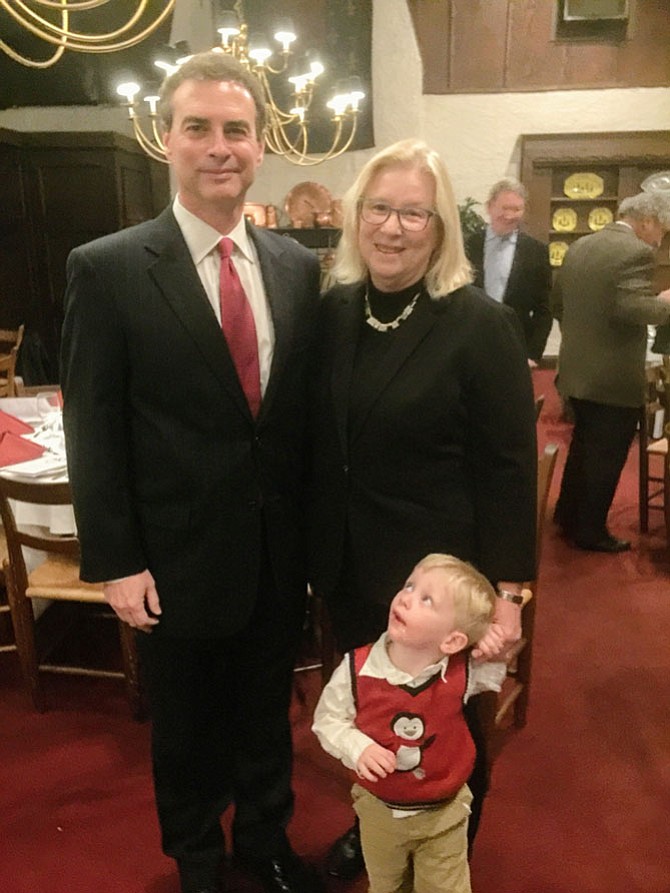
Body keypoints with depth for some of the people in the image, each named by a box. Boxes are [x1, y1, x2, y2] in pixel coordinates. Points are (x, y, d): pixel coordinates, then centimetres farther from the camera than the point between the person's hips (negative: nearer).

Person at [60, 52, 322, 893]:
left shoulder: (296, 265, 2)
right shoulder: (106, 268, -11)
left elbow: (307, 405, 5)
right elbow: (93, 432, -9)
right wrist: (114, 562, -10)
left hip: (279, 551, 4)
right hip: (182, 556, -3)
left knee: (267, 712, 23)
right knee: (187, 727, 20)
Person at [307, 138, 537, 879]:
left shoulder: (481, 324, -15)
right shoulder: (334, 311, 0)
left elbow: (509, 469, -14)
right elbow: (318, 442, 6)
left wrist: (506, 592, -15)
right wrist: (312, 542, 6)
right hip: (347, 562, 5)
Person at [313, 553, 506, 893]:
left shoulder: (463, 674, -26)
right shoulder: (358, 669, -25)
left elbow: (498, 663, -6)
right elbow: (328, 718, -10)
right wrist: (357, 748, -29)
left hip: (444, 813, -1)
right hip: (380, 811, 2)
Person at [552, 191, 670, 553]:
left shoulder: (578, 246, 9)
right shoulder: (636, 252, -16)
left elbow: (557, 303, 13)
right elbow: (632, 308, -26)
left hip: (577, 370, 8)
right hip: (614, 377, -8)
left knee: (583, 448, 22)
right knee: (606, 457, 5)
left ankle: (568, 516, 35)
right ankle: (590, 531, 17)